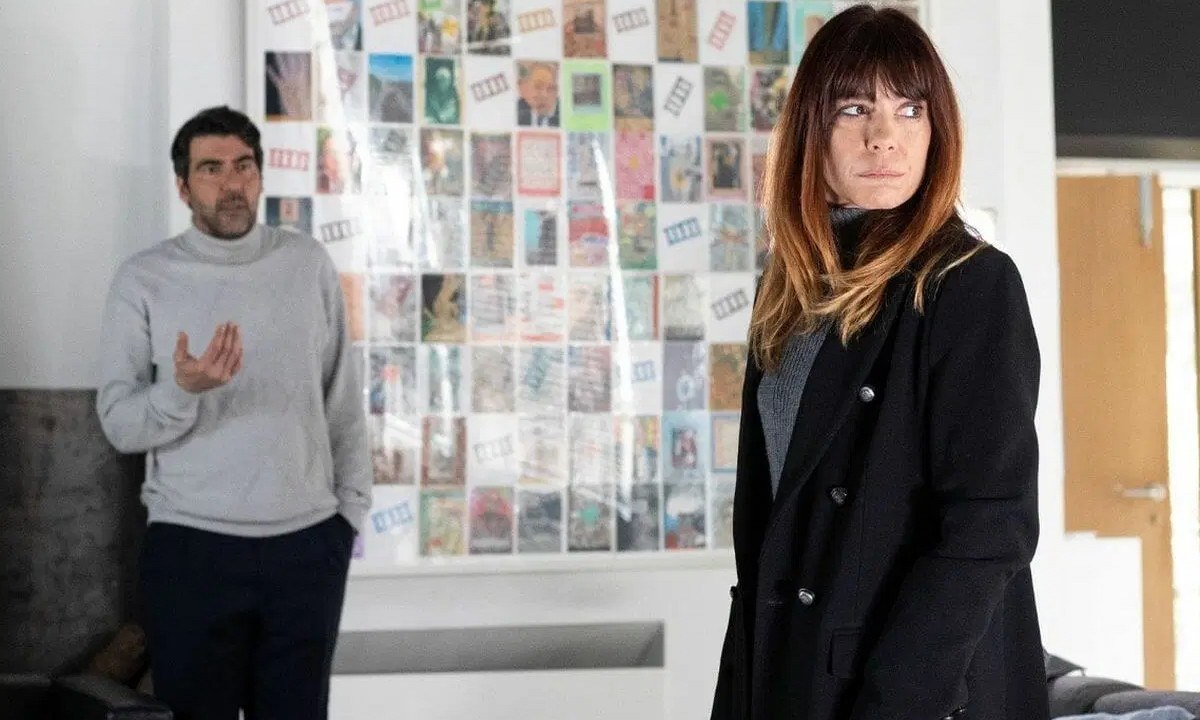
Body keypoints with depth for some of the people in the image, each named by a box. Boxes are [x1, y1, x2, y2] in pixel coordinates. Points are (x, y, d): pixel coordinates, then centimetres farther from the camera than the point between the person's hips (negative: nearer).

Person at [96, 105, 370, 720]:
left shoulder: (309, 264, 6)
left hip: (307, 542, 2)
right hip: (190, 547, -2)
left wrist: (351, 506, 6)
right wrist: (182, 390, -25)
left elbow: (343, 397, 11)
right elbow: (118, 424, -6)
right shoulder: (143, 279, -2)